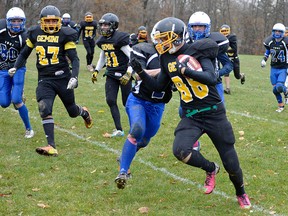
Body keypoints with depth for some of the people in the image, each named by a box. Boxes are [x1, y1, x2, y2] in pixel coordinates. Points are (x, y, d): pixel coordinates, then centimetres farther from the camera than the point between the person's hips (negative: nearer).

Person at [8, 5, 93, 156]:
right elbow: (25, 53, 17)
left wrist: (74, 77, -23)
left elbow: (74, 59, -9)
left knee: (72, 112, 14)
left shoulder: (65, 35, -8)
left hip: (63, 78, -2)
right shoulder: (35, 33, 3)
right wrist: (15, 67, 3)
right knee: (44, 109, -20)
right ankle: (51, 147, -20)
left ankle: (84, 112, 54)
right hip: (45, 80, 2)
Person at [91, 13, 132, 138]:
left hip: (123, 74, -7)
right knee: (110, 100, -5)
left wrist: (128, 74, -22)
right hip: (111, 74, 7)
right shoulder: (102, 40, 6)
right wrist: (96, 71, 20)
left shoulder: (120, 39, -17)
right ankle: (119, 130, 1)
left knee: (127, 102, 0)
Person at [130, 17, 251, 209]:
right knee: (181, 150, -25)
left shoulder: (196, 51, -12)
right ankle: (210, 169, 6)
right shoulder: (167, 58, 5)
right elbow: (158, 86, 16)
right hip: (191, 116, 4)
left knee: (231, 163, 4)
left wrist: (186, 70, -30)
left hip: (214, 113, -4)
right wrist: (140, 72, 4)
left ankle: (241, 193, 35)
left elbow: (212, 79, -24)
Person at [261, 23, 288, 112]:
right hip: (274, 68, 4)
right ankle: (281, 105, 25)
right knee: (275, 89, 5)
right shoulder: (270, 42, -2)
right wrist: (264, 59, 3)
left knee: (279, 87, -20)